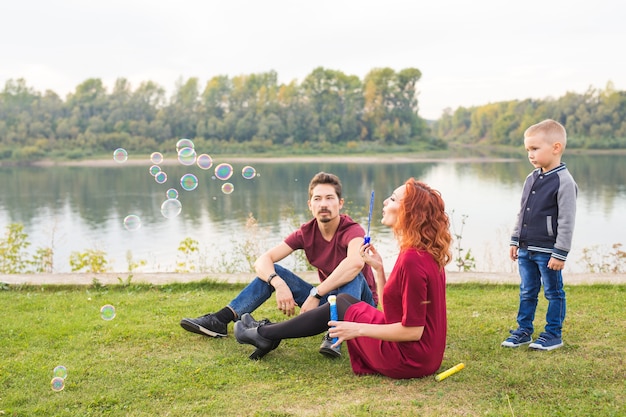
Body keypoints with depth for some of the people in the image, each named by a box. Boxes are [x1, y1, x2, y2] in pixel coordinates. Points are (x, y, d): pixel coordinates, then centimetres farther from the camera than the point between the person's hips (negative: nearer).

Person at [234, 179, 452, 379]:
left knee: (339, 307, 5)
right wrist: (378, 268, 2)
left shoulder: (412, 260, -24)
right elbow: (390, 308, 9)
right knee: (343, 299, 16)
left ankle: (264, 334, 22)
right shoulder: (425, 254, 6)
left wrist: (358, 329, -19)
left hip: (408, 358, -9)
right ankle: (267, 332, 27)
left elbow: (413, 330, -23)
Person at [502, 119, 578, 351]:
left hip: (548, 252, -7)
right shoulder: (531, 179, 7)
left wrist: (560, 253, -17)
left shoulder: (564, 181, -15)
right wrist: (515, 241, 14)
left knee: (554, 293, 8)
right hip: (526, 250, 7)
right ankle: (523, 331, 26)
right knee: (527, 293, 15)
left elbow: (567, 221, -16)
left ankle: (553, 334, 19)